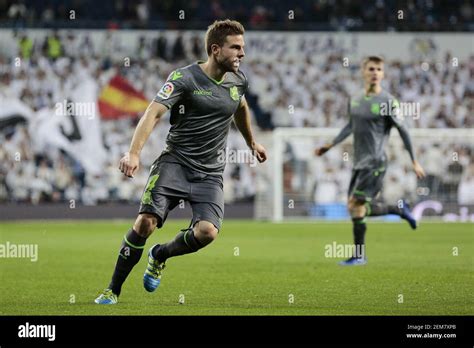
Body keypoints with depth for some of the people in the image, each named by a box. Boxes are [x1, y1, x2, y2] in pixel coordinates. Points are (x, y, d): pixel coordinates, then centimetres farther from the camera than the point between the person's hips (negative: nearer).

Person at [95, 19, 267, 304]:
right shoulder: (184, 77, -10)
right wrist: (134, 153, -35)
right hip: (175, 162, -4)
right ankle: (113, 291, -2)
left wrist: (252, 143, 44)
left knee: (207, 231, -21)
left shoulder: (238, 80, 7)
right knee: (146, 222, -19)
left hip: (210, 172, 4)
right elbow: (154, 113, -21)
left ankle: (160, 256, 12)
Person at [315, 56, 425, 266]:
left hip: (375, 162, -7)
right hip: (359, 162, 7)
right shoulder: (355, 100, 11)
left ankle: (359, 256, -4)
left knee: (355, 205, -13)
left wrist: (414, 162, -4)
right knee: (357, 208, 5)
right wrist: (331, 145, 23)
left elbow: (402, 131, -5)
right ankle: (399, 209, 25)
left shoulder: (387, 102, -8)